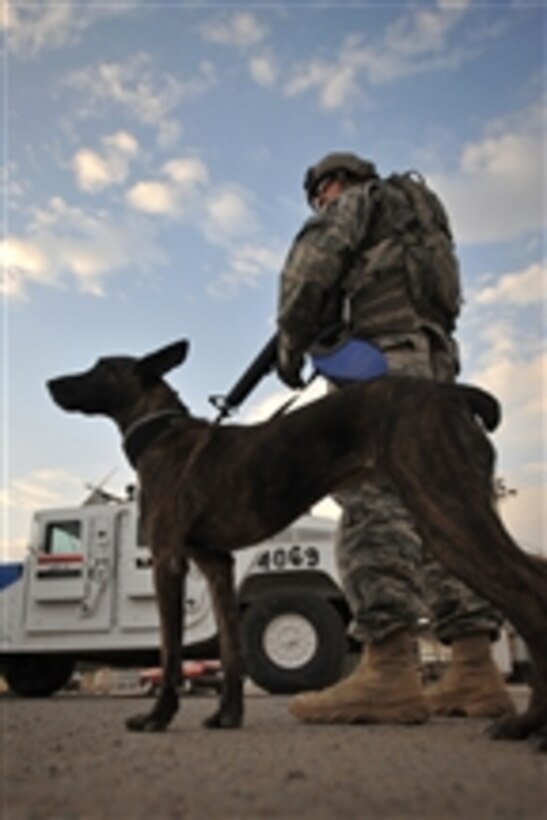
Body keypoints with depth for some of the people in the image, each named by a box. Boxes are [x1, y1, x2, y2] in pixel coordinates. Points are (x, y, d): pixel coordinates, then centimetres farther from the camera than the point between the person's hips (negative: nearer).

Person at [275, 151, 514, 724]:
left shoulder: (360, 199, 13)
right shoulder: (420, 219, 38)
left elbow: (312, 261, -6)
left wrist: (290, 343, 2)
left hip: (387, 353, -8)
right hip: (435, 361, 9)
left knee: (371, 499, -19)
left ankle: (388, 672, -28)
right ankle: (475, 672, -4)